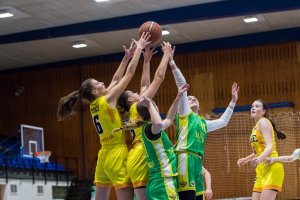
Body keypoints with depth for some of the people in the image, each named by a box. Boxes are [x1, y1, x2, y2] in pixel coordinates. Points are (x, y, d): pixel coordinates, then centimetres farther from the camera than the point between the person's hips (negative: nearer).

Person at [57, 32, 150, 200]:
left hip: (104, 155, 9)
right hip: (117, 154, -9)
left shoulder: (95, 105, 10)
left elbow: (116, 79, 19)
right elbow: (130, 73, -8)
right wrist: (139, 48, -1)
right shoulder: (107, 100, -11)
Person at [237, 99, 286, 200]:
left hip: (272, 167, -9)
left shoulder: (263, 122, -6)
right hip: (261, 170, 9)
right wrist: (246, 159, 40)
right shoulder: (256, 127, 20)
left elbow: (270, 146, -19)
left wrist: (260, 159, -37)